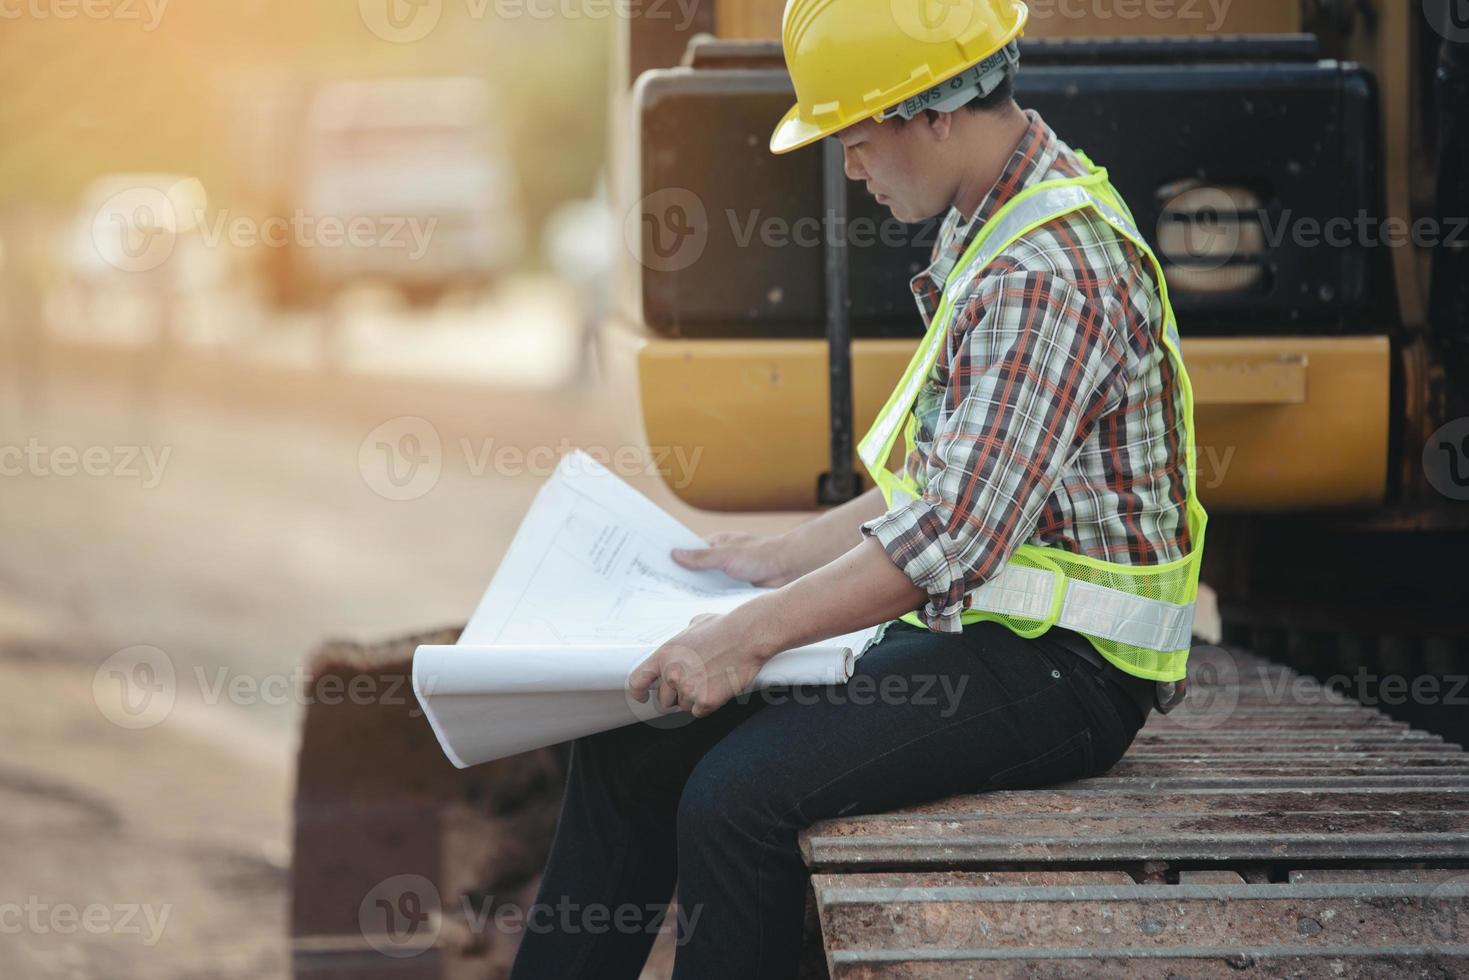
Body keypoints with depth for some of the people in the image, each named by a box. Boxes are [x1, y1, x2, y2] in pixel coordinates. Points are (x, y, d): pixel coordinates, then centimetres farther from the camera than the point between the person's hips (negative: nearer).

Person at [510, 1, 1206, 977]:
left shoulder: (1051, 272, -21)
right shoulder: (991, 230, 12)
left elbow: (955, 535, -27)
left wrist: (752, 635, -27)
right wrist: (788, 556, 18)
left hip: (1058, 673, -10)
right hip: (973, 633, 10)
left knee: (740, 794, -27)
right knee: (632, 747, 4)